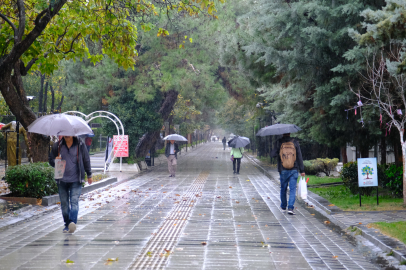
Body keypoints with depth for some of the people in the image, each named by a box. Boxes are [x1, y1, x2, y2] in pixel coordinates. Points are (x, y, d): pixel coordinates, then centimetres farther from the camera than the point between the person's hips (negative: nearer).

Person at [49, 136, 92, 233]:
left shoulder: (80, 145, 2)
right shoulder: (57, 146, 5)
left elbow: (86, 160, 11)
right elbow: (51, 160, 14)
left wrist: (89, 175, 15)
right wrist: (55, 160, -10)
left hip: (76, 180, -2)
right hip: (62, 180, 2)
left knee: (74, 201, -14)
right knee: (64, 203, 6)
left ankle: (73, 222, -25)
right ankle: (67, 224, 17)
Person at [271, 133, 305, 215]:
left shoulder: (279, 142, -5)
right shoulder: (295, 142, -2)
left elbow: (272, 154, -8)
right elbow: (299, 157, -1)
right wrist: (302, 170, 4)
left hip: (283, 171, 1)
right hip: (294, 170, 0)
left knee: (283, 189, 16)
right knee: (292, 189, 0)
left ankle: (283, 207, 28)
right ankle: (290, 208, -11)